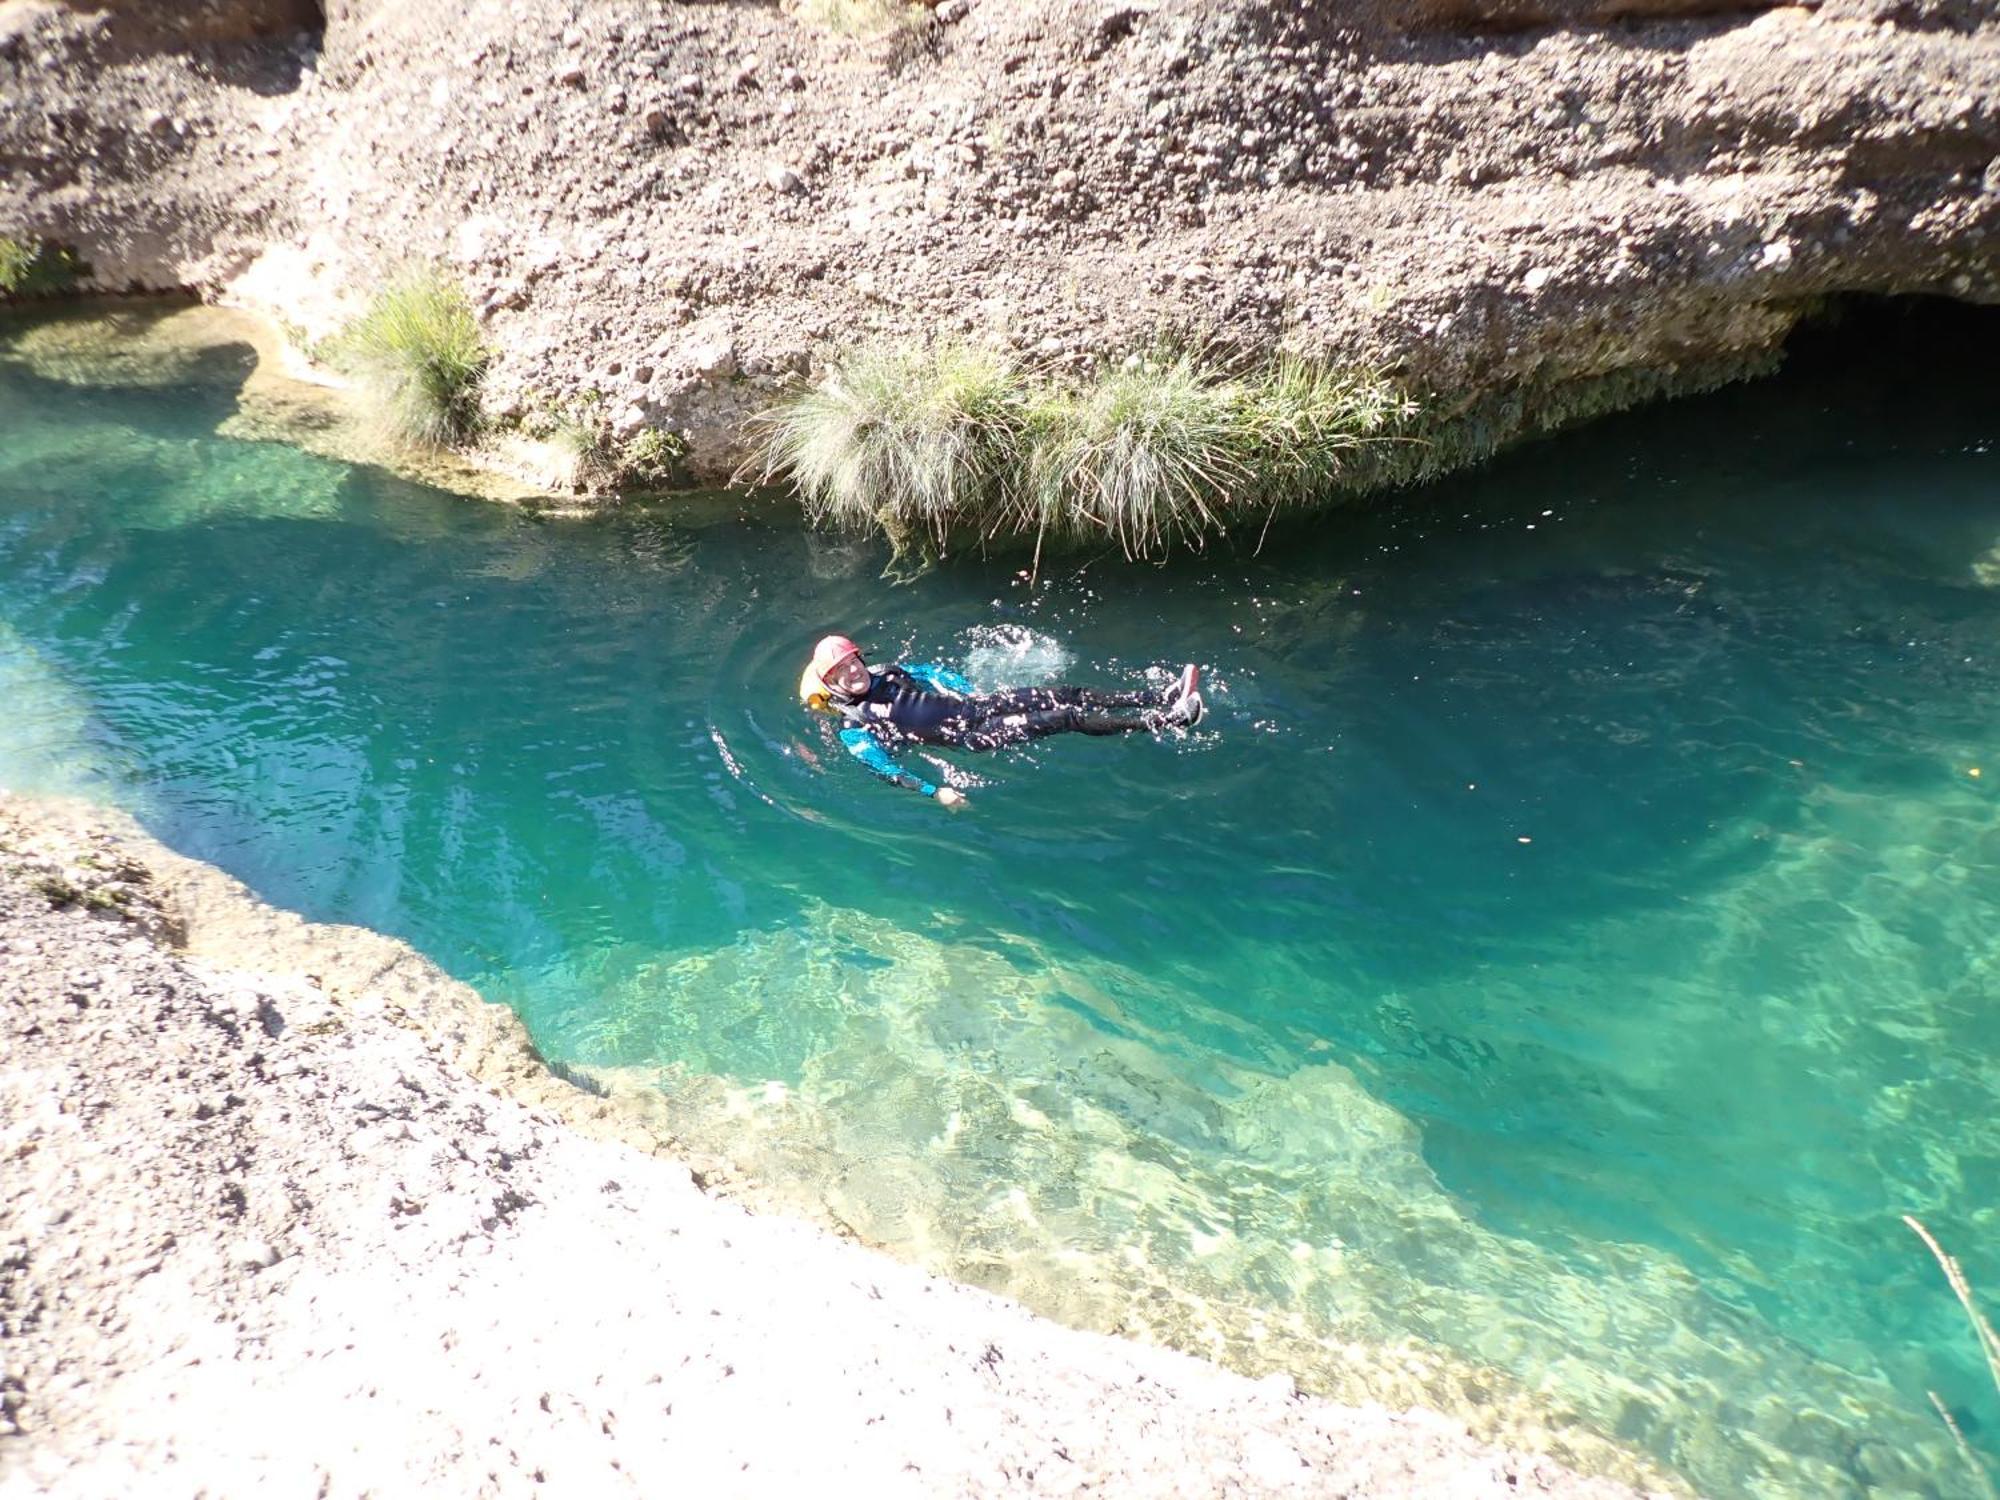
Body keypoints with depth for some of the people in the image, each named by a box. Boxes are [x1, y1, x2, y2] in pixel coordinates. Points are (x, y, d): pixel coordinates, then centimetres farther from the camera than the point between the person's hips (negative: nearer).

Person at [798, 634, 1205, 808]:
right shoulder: (854, 728, -10)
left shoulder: (886, 674, 11)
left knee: (1070, 695, -5)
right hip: (971, 736, -7)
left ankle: (1164, 696, 0)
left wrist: (969, 690, 15)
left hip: (971, 701, 7)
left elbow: (933, 672, 25)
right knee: (1068, 718, -16)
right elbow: (885, 770, -22)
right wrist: (933, 791, -34)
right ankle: (1171, 718, -15)